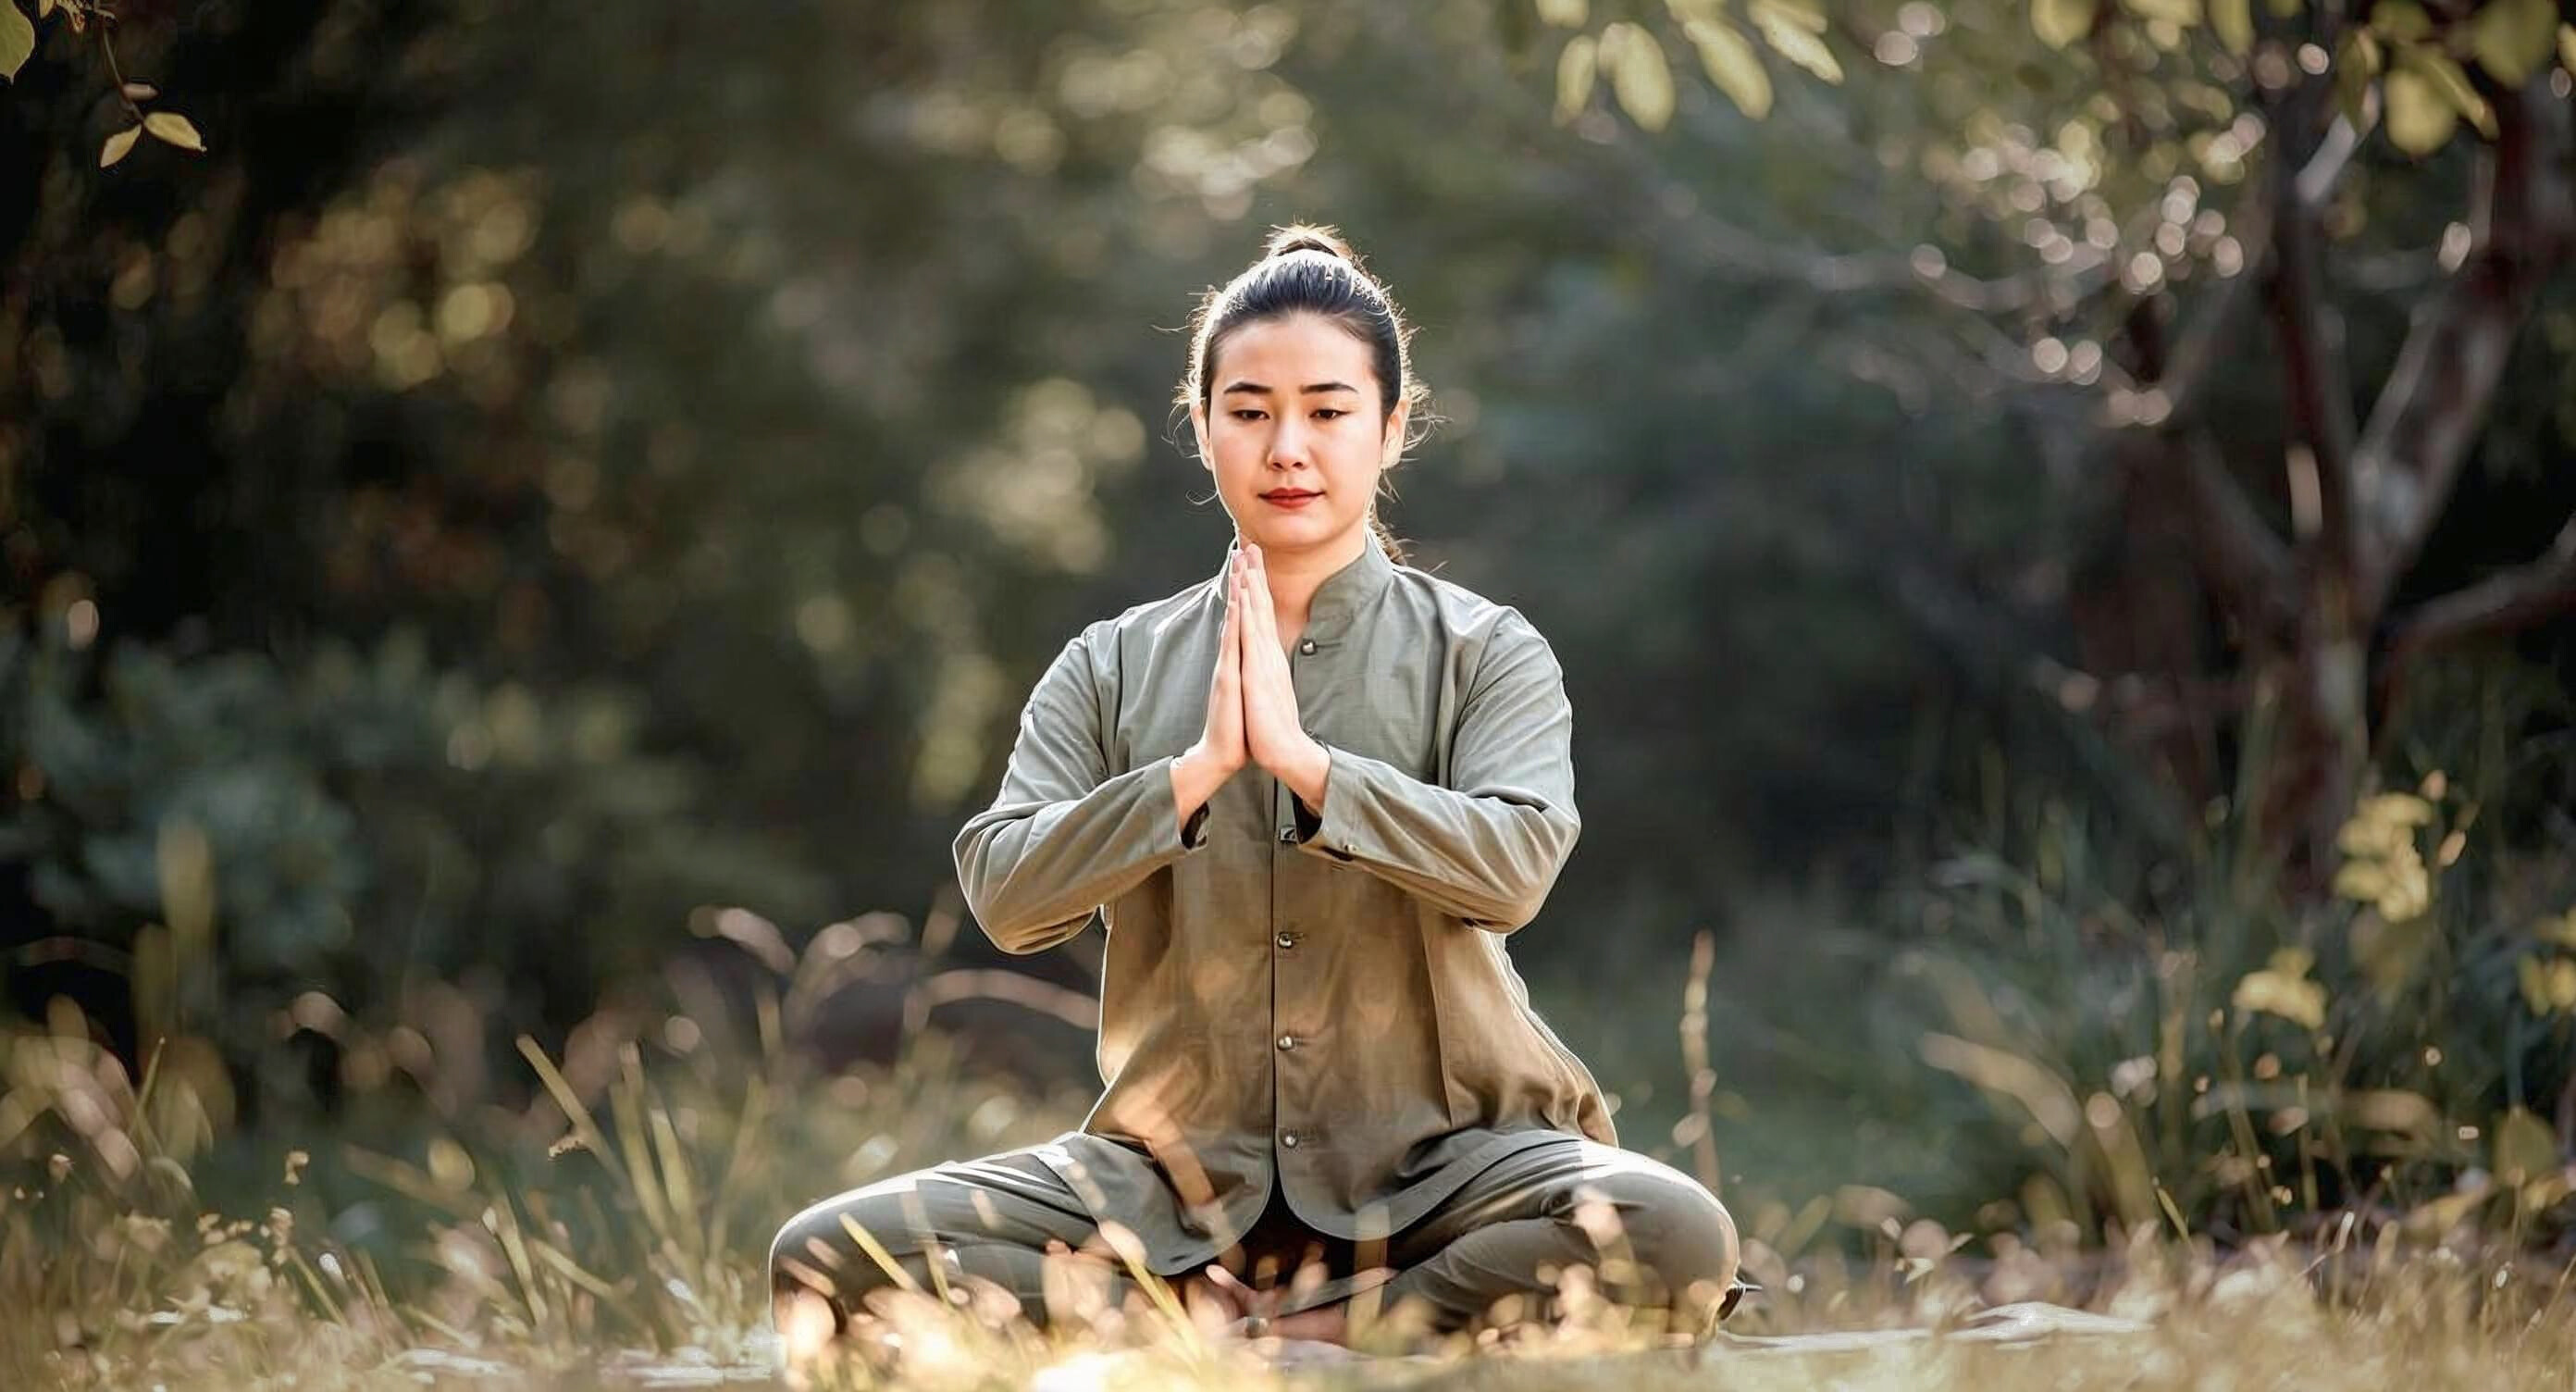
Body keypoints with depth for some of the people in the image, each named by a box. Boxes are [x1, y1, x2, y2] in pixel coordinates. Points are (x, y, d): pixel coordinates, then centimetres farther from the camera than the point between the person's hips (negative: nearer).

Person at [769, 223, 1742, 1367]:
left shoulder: (1484, 652, 4)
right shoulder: (1113, 668, 10)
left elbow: (1516, 865, -13)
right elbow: (1004, 897, -3)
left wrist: (1302, 757, -19)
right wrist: (1197, 771, -14)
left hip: (1431, 1158, -1)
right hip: (1179, 1172, 2)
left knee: (1674, 1239, -34)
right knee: (824, 1259, -19)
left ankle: (1252, 1331, -19)